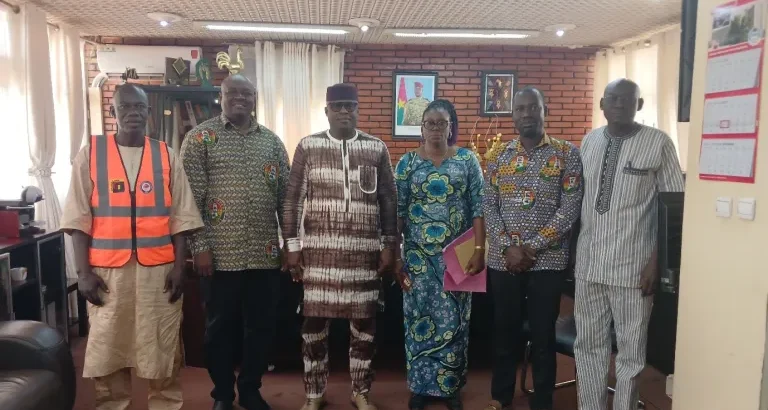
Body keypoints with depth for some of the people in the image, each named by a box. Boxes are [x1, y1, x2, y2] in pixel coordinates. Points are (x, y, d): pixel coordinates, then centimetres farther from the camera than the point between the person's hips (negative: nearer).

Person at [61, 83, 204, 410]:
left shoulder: (166, 156, 4)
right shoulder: (90, 153, 2)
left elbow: (180, 218, 3)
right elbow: (78, 217, 0)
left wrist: (179, 267, -3)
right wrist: (84, 271, -5)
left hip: (158, 269, 0)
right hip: (107, 270, 0)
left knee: (162, 346, 7)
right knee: (107, 346, 8)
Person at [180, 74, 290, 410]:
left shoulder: (272, 141, 10)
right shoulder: (200, 138, -1)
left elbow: (285, 197, 10)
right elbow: (191, 197, -6)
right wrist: (200, 246, -10)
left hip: (265, 254, 3)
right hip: (221, 254, -3)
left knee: (261, 326, 11)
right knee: (220, 327, 10)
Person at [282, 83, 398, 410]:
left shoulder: (377, 149, 5)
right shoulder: (308, 147, 2)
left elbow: (388, 201, 6)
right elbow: (293, 199, 3)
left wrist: (389, 245, 2)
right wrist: (292, 246, -1)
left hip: (364, 251, 1)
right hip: (319, 250, 0)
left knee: (364, 322, 8)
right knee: (314, 321, 5)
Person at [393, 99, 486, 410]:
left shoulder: (468, 160, 1)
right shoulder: (407, 163, 2)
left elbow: (478, 208, -3)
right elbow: (397, 212, 0)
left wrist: (479, 250, -11)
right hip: (418, 256, 1)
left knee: (453, 320, 7)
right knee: (419, 318, 8)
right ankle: (420, 385, 24)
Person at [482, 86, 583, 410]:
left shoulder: (567, 153, -1)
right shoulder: (499, 156, 7)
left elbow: (570, 208, -8)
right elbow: (488, 206, 2)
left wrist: (532, 248, -14)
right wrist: (508, 247, -11)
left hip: (547, 260, -2)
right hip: (502, 260, 2)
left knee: (543, 334, 8)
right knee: (504, 331, 13)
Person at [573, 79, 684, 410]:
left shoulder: (658, 143, -7)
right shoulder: (589, 142, 7)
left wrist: (657, 261, -9)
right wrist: (572, 248, 9)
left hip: (632, 265, -4)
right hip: (588, 262, 4)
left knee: (630, 350, 11)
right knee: (588, 344, 14)